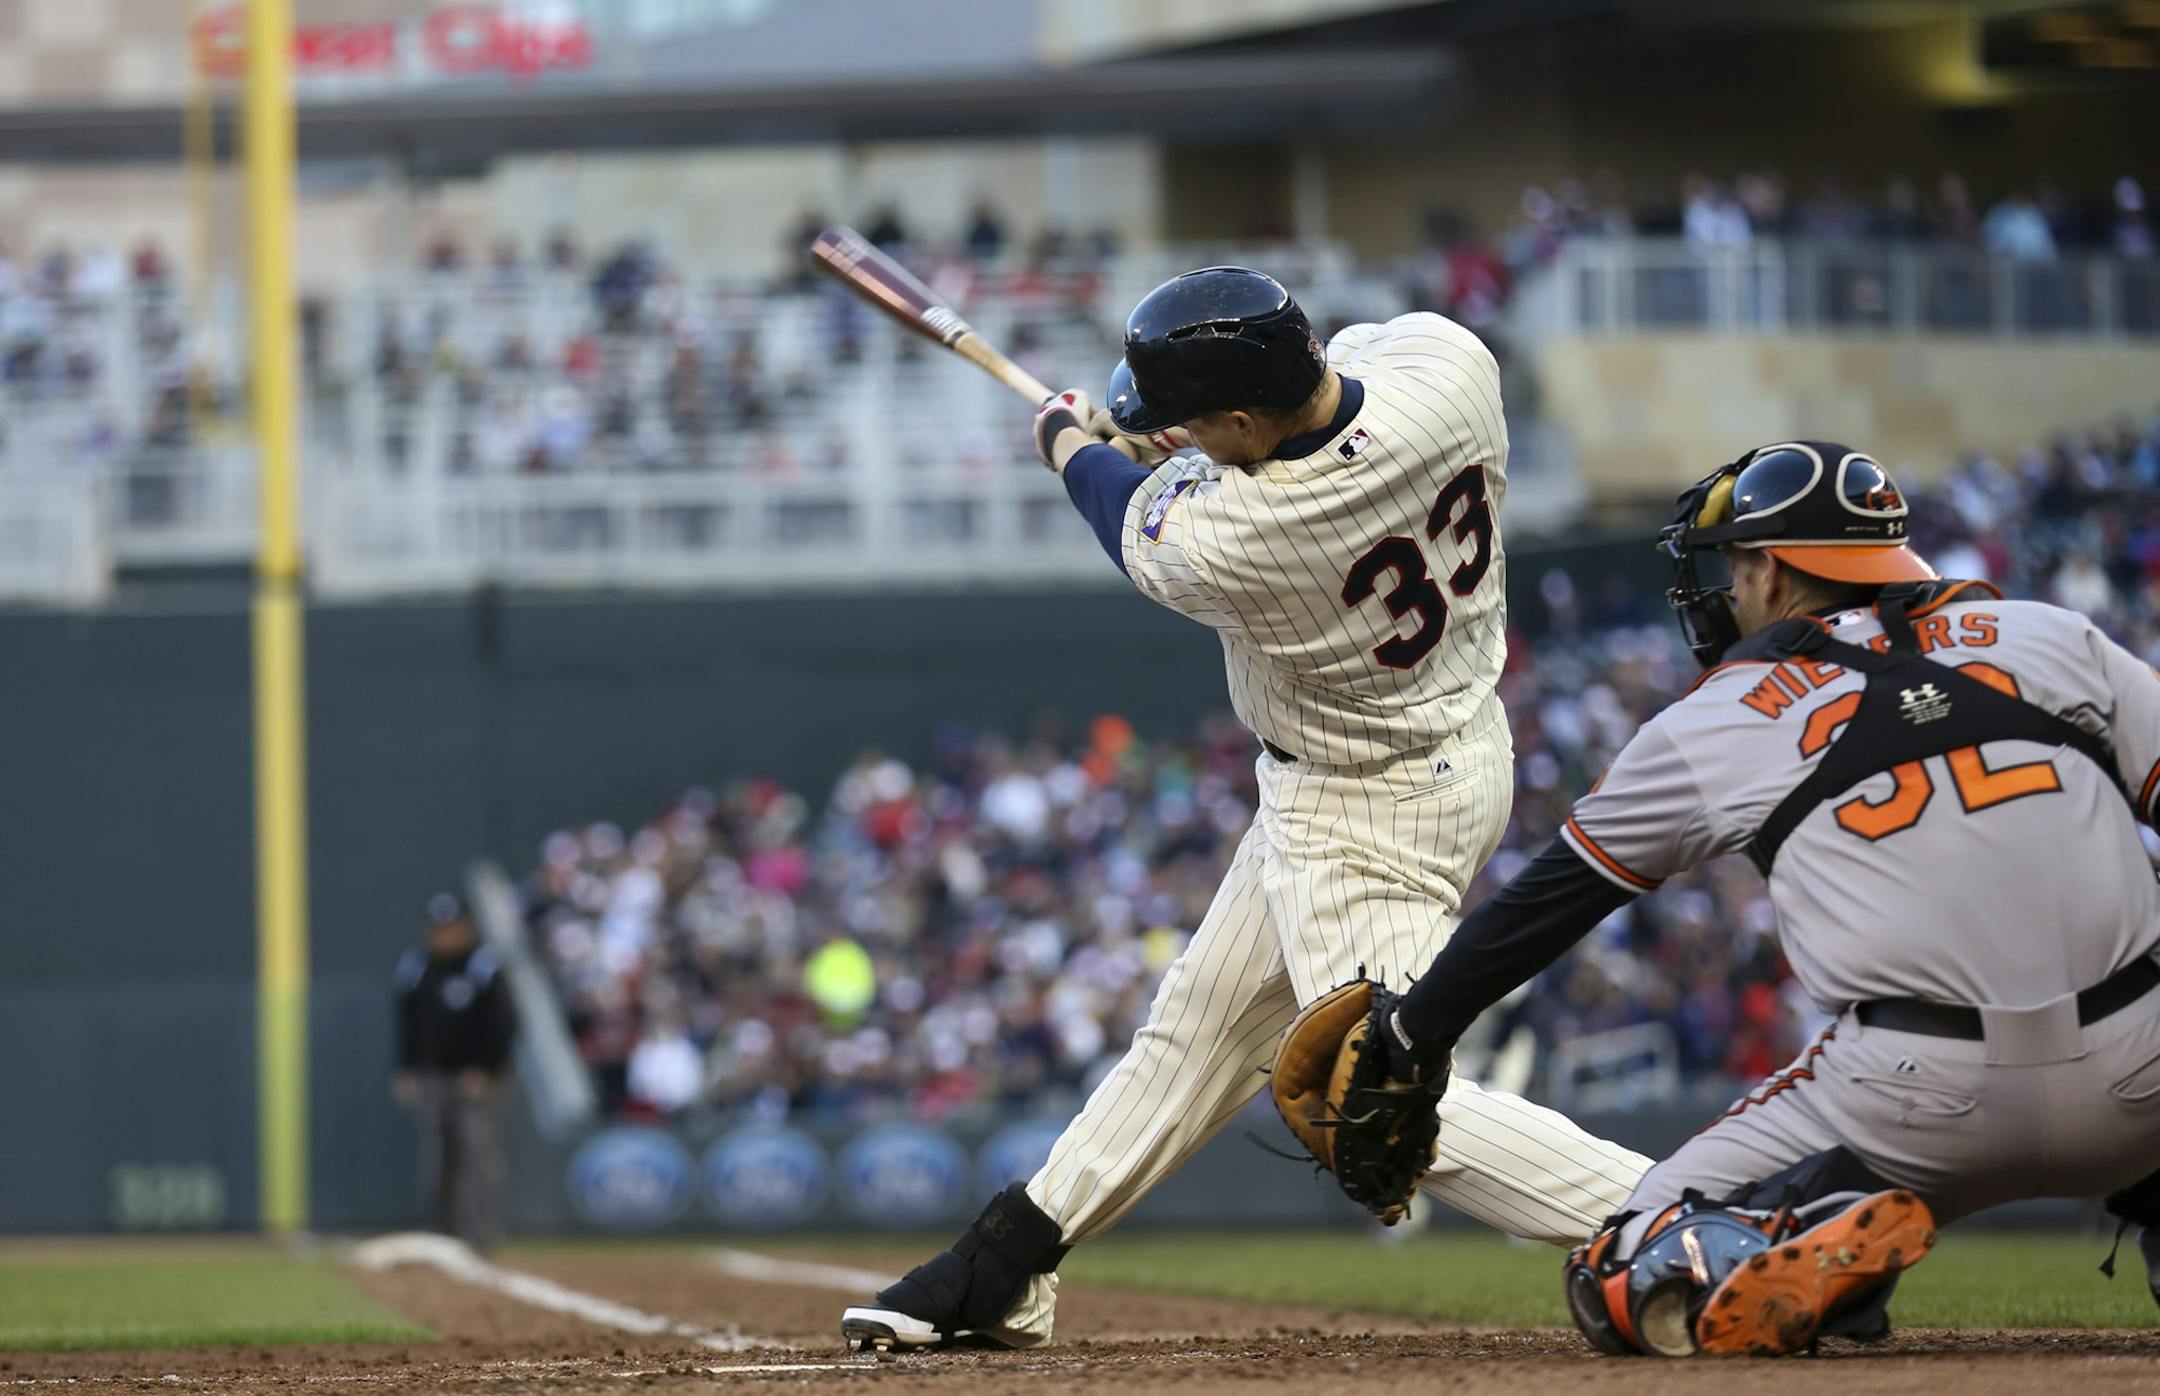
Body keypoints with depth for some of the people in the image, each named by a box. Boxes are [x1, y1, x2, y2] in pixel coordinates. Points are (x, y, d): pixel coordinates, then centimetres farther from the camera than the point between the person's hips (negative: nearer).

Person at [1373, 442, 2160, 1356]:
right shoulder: (2052, 636, 14)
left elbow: (1548, 901, 20)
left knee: (1626, 1283, 14)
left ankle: (1827, 1234, -19)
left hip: (1926, 1102, -2)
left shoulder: (1719, 724, 11)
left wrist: (1414, 1034, 32)